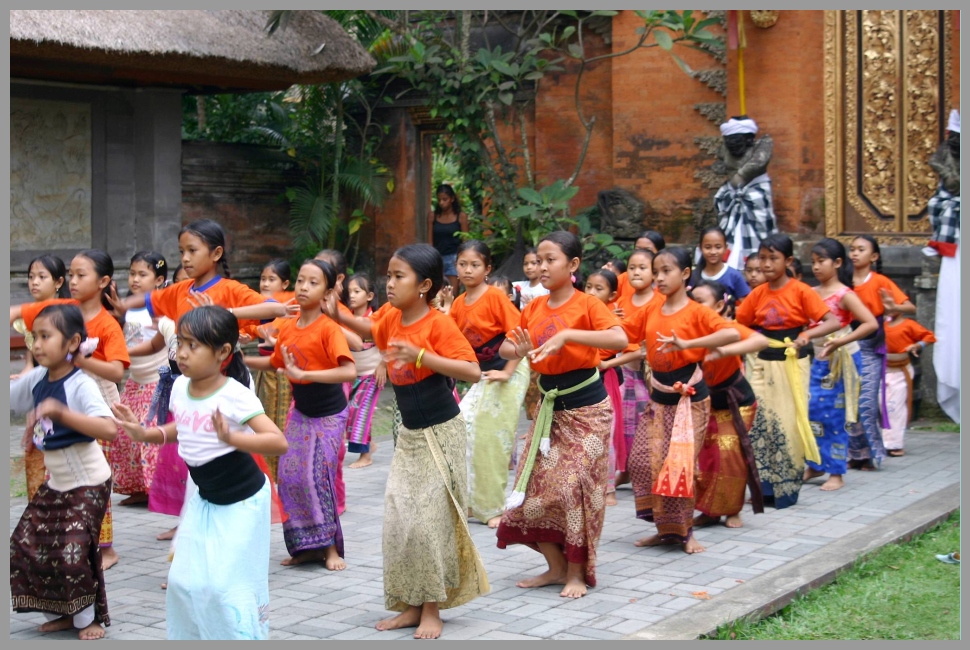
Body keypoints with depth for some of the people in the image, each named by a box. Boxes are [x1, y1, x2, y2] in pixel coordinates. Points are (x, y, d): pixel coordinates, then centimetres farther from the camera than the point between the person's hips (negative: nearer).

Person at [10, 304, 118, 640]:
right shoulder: (36, 379, -4)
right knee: (24, 546, 8)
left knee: (73, 553, -12)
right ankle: (58, 613, 24)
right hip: (55, 484, 8)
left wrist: (60, 412, -47)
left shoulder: (81, 385, -23)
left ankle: (87, 617, 12)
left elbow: (108, 429, -39)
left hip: (88, 485, -7)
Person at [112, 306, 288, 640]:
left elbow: (279, 442, -32)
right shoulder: (180, 387, -5)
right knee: (185, 580, 9)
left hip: (242, 502, -7)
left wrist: (231, 437, -45)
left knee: (228, 585, -7)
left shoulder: (236, 395, -25)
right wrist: (145, 433, -1)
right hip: (204, 499, 7)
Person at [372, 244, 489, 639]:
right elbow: (369, 332, 24)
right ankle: (412, 605, 16)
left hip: (441, 432, -7)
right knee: (398, 519, 6)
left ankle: (432, 611, 7)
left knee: (432, 521, -4)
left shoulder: (438, 324, -18)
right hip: (408, 434, 7)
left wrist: (421, 356, -34)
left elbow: (473, 372, -26)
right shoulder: (391, 319, 2)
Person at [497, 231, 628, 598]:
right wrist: (521, 351, -15)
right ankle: (556, 566, 19)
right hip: (549, 407, 6)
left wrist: (567, 335, -35)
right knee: (536, 488, 5)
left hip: (586, 409, -6)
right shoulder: (534, 308, 4)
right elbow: (505, 348, 8)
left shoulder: (587, 305, -13)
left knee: (576, 487, -8)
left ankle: (577, 573, 7)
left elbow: (620, 339, -30)